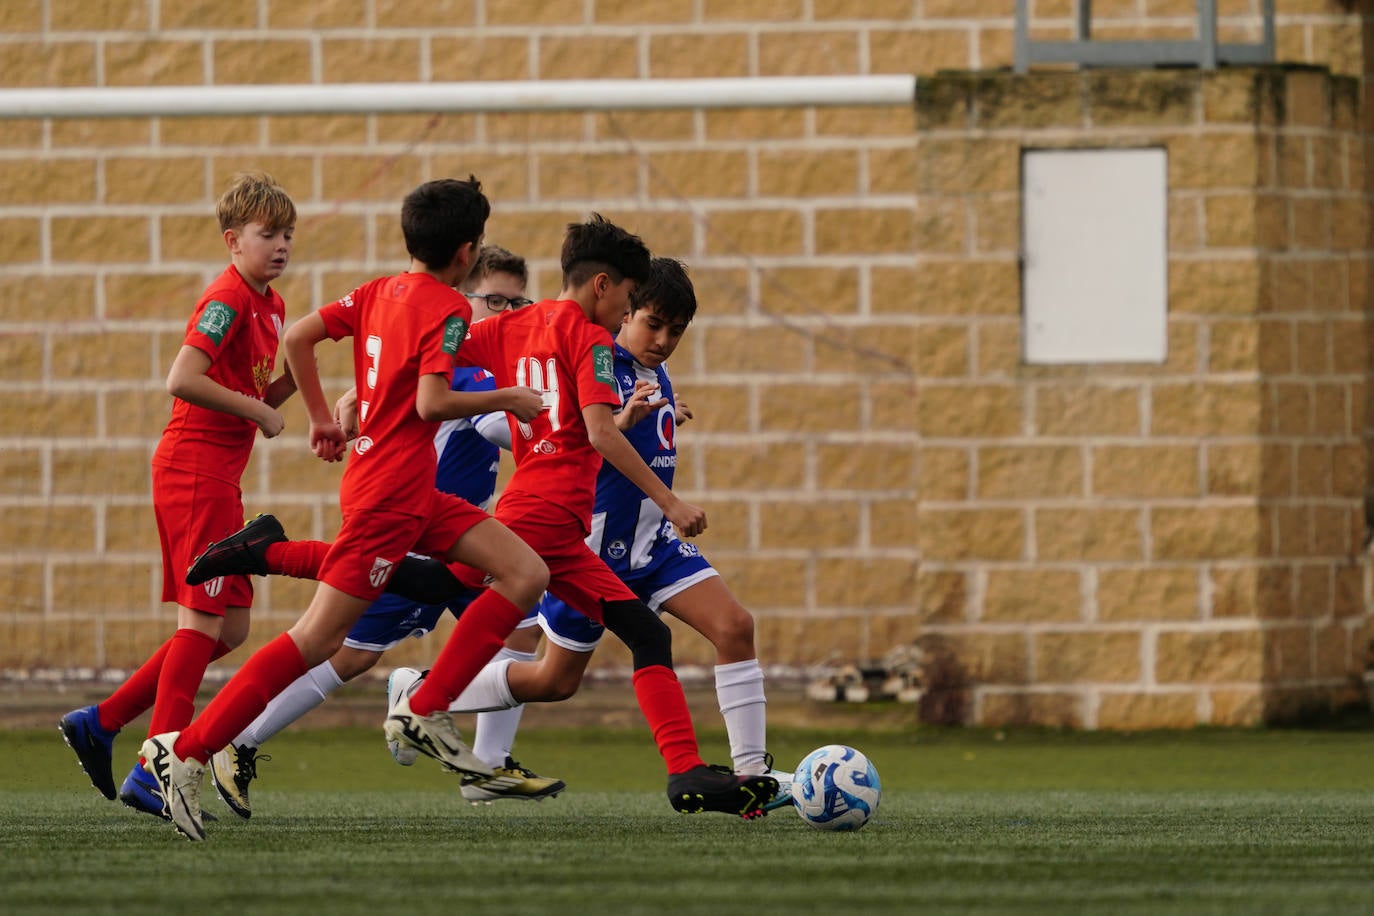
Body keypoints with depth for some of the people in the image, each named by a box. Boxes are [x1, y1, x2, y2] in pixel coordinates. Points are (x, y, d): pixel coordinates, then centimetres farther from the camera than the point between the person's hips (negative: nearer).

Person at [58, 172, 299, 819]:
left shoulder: (270, 305, 16)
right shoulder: (227, 299, -14)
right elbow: (182, 380, -25)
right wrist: (257, 409, -17)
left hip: (219, 477, 10)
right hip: (194, 469, -10)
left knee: (229, 629, 10)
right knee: (205, 621, -10)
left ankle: (99, 723, 14)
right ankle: (156, 777, -10)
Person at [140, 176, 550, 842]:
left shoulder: (381, 292, 10)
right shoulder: (447, 308, -13)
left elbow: (297, 337, 9)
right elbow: (431, 402, -23)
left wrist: (321, 419, 19)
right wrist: (507, 400, -9)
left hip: (416, 494, 9)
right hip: (389, 494, -9)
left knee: (528, 573, 6)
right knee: (317, 638, -9)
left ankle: (429, 714, 3)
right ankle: (186, 749, -8)